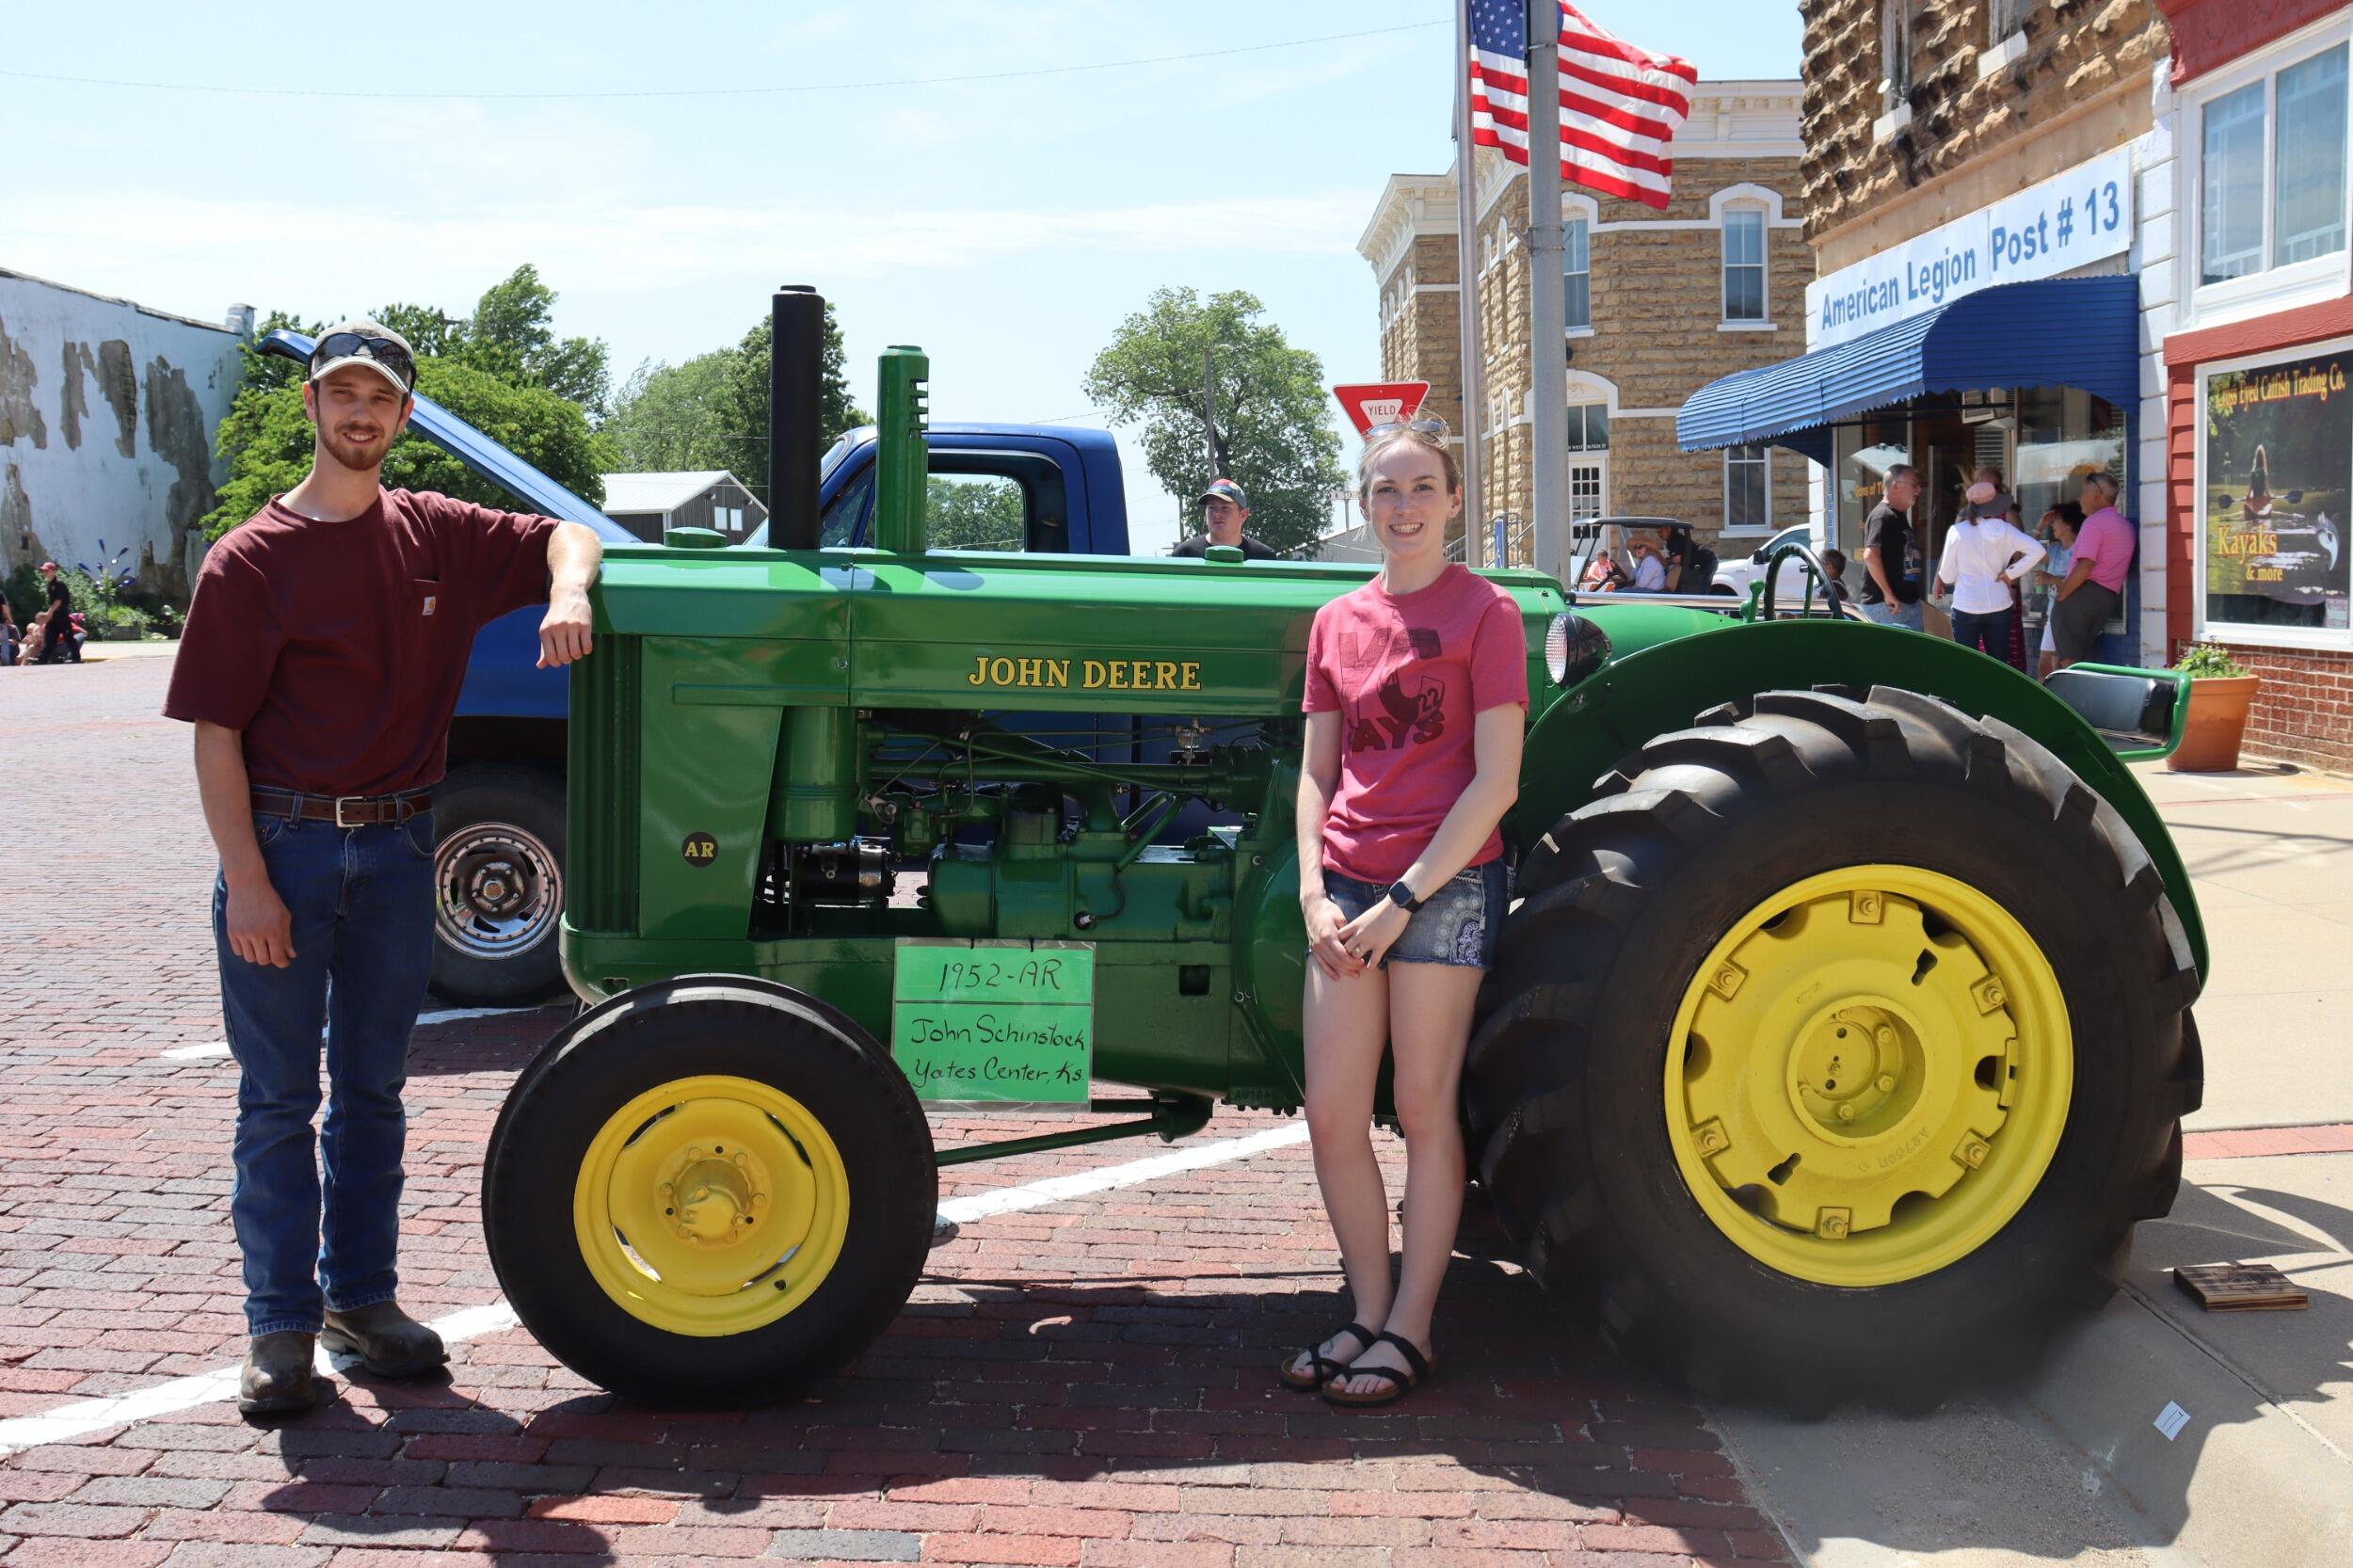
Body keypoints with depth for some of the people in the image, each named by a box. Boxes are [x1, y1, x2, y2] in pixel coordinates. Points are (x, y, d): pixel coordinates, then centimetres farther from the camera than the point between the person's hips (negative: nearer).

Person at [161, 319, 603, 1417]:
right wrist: (245, 877, -14)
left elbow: (563, 537, 12)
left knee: (371, 1088, 13)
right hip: (282, 841, -3)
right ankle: (281, 1323, 13)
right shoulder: (251, 560, -4)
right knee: (279, 1096, 3)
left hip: (396, 845, 3)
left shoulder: (438, 536, 6)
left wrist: (568, 594, -13)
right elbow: (216, 733, -7)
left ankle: (361, 1295, 25)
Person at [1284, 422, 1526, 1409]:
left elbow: (1495, 782, -8)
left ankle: (1410, 1329, 11)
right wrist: (1314, 893, 0)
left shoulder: (1484, 613, -2)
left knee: (1424, 1110, 1)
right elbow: (1317, 773, 14)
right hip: (1347, 888, 5)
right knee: (1331, 1114, 2)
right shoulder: (1337, 622, 13)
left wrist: (1407, 898, -12)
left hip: (1446, 882, -5)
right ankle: (1369, 1313, 18)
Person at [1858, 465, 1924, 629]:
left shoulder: (1900, 517, 18)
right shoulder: (1883, 516, -13)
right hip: (1886, 605, -10)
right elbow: (1870, 555, -26)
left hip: (1910, 602, 10)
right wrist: (1888, 594, -24)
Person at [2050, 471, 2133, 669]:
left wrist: (2060, 595, -11)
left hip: (2084, 593, -9)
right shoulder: (2125, 525, 19)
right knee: (2082, 658, 10)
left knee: (2068, 660, -9)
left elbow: (2085, 566, -19)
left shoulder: (2095, 521, -9)